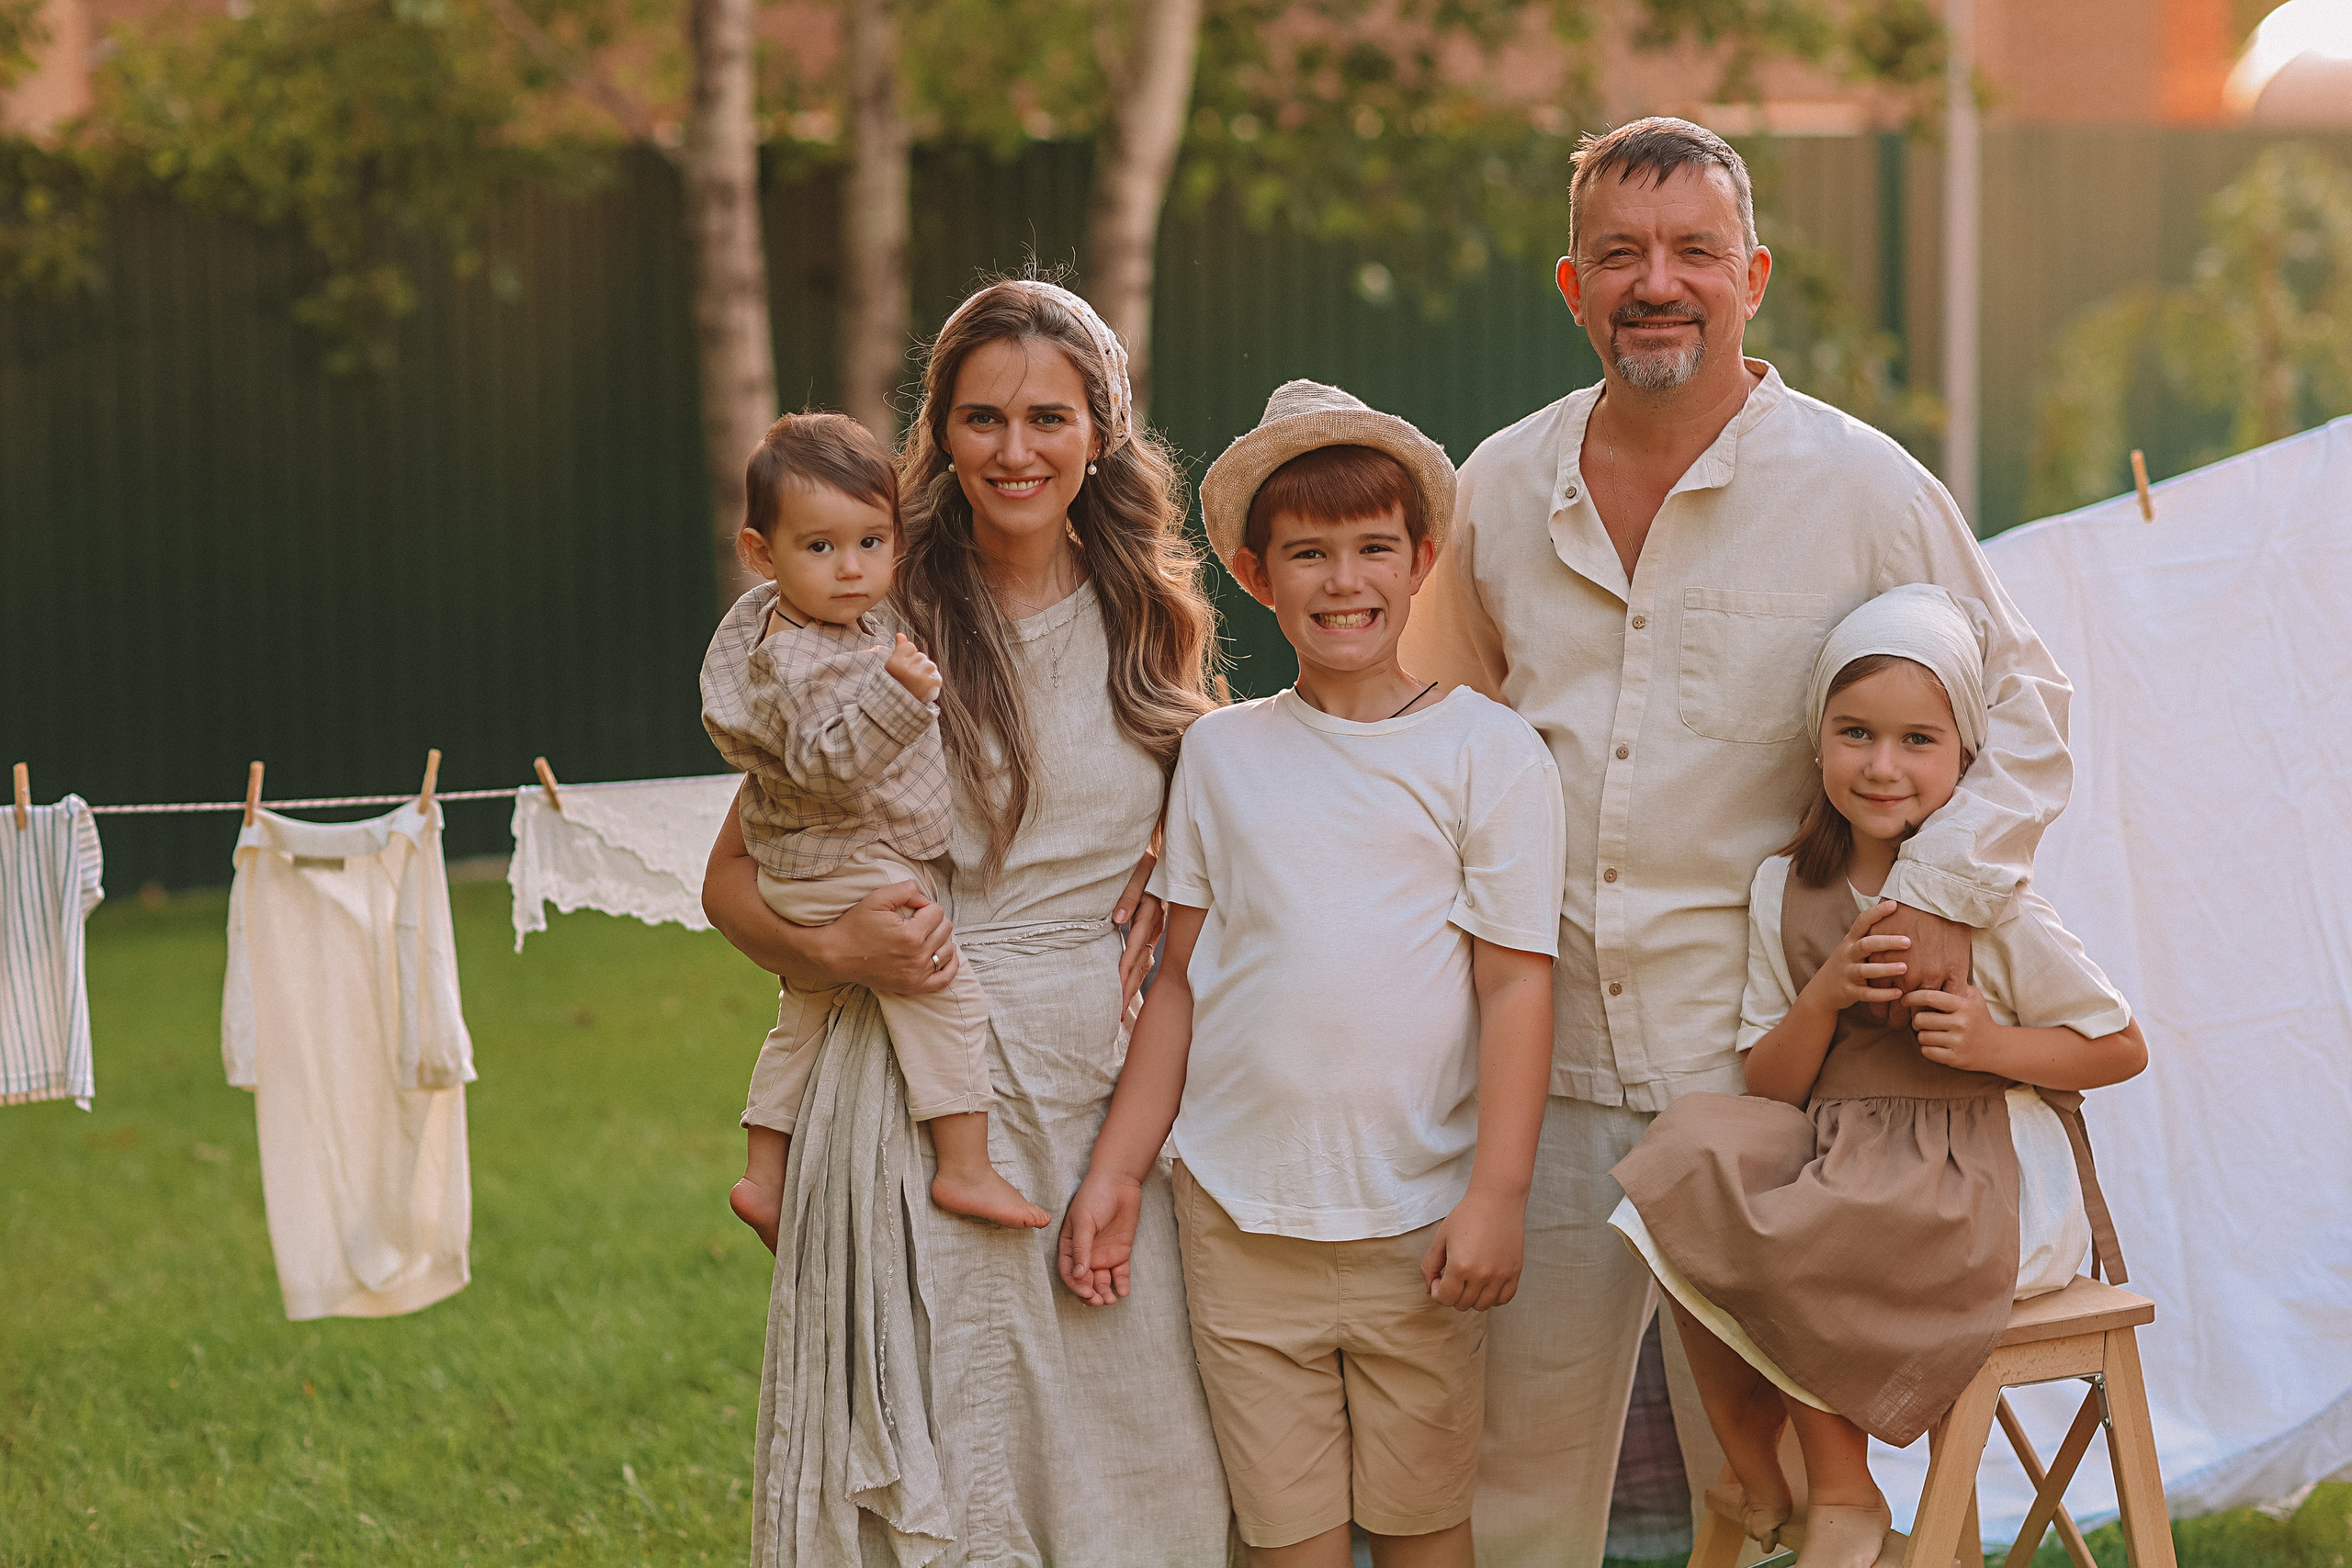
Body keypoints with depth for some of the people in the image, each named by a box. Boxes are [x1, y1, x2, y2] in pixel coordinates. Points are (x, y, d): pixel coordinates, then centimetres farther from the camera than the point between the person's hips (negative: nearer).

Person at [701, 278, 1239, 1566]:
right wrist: (832, 949, -17)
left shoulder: (1156, 624, 8)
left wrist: (1171, 908, 2)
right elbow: (732, 876, 2)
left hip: (1116, 1080, 3)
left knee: (1136, 1459, 3)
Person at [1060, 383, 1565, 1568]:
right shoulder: (1221, 754, 7)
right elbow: (1182, 980, 11)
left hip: (1417, 1222, -2)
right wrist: (1116, 1171, 8)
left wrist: (1496, 1194, -11)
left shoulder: (1486, 752, -1)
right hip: (1239, 1216, 2)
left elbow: (1516, 984, -4)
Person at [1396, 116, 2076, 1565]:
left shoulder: (1862, 488, -3)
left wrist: (1945, 892, -9)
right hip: (1544, 1050, 3)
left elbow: (2025, 703, 3)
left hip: (1759, 1059, -3)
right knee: (1524, 1434, 9)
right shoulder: (1501, 487, 7)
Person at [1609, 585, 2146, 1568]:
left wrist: (1995, 1047, -18)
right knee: (1694, 1204, -23)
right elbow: (1771, 1090, 6)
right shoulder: (1785, 891, 5)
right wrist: (1822, 998, -13)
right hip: (1833, 1158, 5)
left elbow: (2121, 1048, 0)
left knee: (1790, 1257, -29)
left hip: (1985, 1188, -5)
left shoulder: (1992, 905, -8)